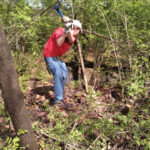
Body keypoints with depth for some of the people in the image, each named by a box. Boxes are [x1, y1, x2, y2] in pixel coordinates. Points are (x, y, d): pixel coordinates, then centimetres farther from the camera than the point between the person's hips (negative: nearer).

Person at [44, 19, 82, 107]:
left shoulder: (73, 37, -1)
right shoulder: (60, 31, -18)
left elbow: (71, 41, -29)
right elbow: (59, 43, -38)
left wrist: (69, 31, -42)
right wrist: (65, 31, -41)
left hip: (58, 56, 8)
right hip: (50, 56, -8)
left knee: (64, 74, 12)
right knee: (58, 74, -21)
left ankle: (59, 94, 32)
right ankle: (58, 100, -19)